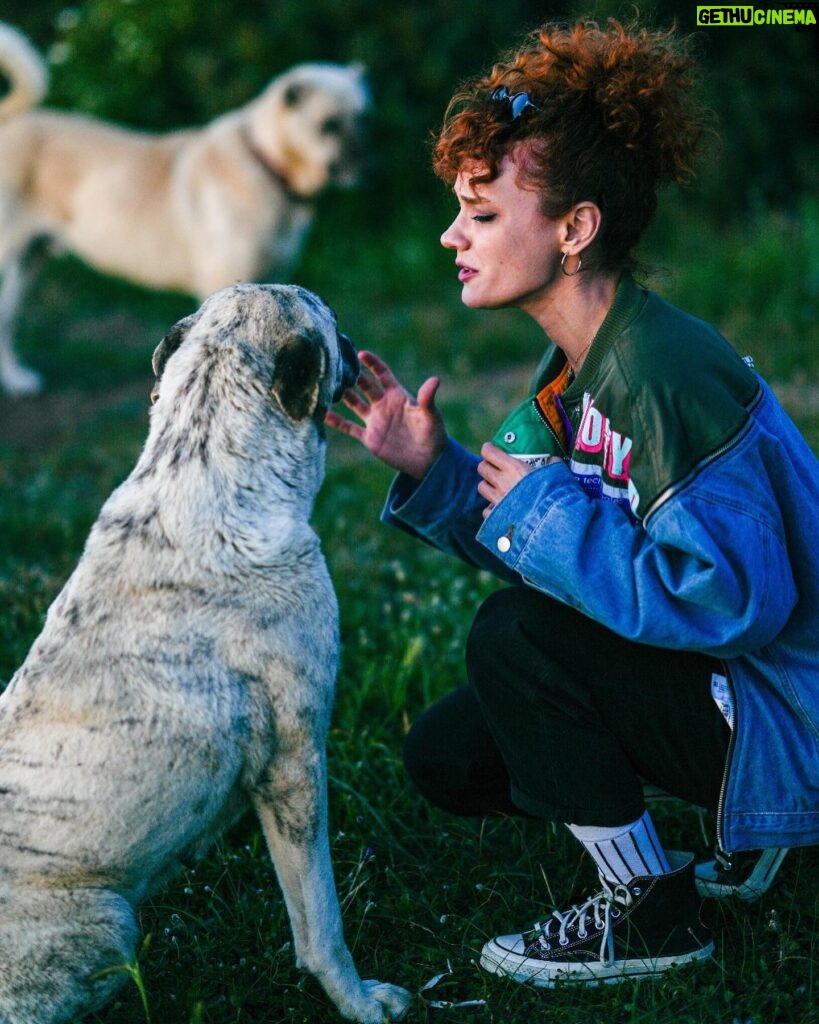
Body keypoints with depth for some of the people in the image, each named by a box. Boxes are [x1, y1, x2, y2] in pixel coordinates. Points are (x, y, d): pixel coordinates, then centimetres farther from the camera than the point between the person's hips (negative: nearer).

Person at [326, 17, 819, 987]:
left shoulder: (666, 371, -27)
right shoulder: (576, 366, 3)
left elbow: (728, 599, -33)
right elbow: (537, 539, 7)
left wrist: (545, 509, -25)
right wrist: (433, 470, -6)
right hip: (709, 685, 10)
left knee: (515, 637, -24)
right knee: (448, 756, 9)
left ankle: (652, 916, -6)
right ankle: (729, 838, 18)